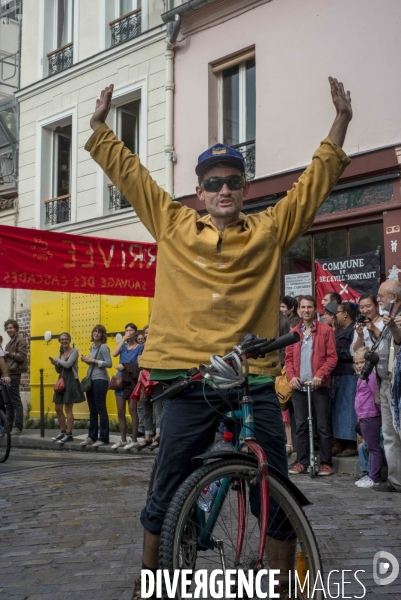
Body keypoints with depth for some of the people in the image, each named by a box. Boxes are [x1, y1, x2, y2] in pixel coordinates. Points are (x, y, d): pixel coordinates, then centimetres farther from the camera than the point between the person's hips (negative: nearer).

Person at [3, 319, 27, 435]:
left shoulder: (20, 341, -4)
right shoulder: (9, 343, 23)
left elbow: (21, 356, -16)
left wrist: (8, 353, -11)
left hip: (13, 374, -9)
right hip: (6, 374, 9)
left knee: (15, 401, -9)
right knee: (8, 402, 9)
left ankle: (18, 427, -9)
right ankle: (8, 426, 13)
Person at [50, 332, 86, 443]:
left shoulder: (74, 351, -6)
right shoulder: (61, 352, 15)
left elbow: (68, 364, -20)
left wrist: (58, 360, -4)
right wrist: (55, 364, -1)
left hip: (71, 382, -8)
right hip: (62, 381, 8)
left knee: (68, 409, -6)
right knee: (58, 409, 9)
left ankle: (69, 434, 1)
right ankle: (62, 432, 21)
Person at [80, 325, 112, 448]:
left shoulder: (103, 347, -9)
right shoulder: (92, 347, 15)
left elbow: (109, 363, -16)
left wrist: (93, 360, -15)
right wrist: (87, 360, 3)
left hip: (100, 380, -8)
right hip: (90, 380, 9)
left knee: (101, 410, -5)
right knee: (92, 410, 11)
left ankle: (103, 438, -1)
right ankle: (92, 436, 17)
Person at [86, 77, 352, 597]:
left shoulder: (270, 230, 9)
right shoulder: (173, 226, 9)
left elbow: (316, 181, 12)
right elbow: (129, 173, 15)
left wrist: (340, 123, 8)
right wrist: (100, 126, 17)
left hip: (255, 382, 1)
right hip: (188, 381, 0)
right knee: (168, 494, 9)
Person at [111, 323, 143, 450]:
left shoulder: (139, 347, 0)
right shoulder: (123, 346, 12)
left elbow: (138, 364, -8)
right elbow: (114, 354, -7)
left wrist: (125, 366, -15)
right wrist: (123, 339, -6)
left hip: (132, 381, -5)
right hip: (121, 380, 5)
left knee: (132, 410, -4)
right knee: (120, 412, 6)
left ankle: (134, 440, 0)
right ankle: (123, 439, 14)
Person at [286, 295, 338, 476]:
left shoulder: (326, 330, 1)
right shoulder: (293, 332, 12)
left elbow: (332, 357, -3)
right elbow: (288, 358, 12)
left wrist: (320, 375, -15)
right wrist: (292, 376, -4)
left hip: (319, 385, -3)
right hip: (298, 386, 4)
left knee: (323, 426, 0)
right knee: (301, 426, 7)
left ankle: (326, 463, 6)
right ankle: (302, 462, 14)